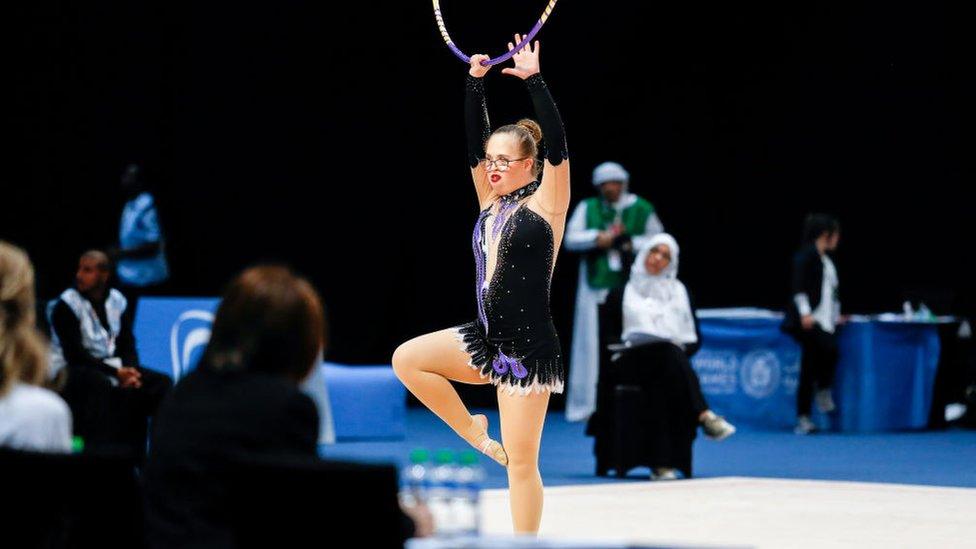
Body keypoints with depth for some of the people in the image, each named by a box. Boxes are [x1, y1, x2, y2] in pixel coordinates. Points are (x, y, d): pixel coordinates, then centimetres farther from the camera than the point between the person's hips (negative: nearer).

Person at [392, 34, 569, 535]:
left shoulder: (544, 205, -6)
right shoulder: (492, 203, 10)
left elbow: (558, 146, -17)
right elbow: (475, 145, 7)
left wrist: (534, 80, -20)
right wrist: (475, 81, -1)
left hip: (529, 348, -7)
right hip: (485, 340, 7)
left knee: (521, 462, -3)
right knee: (406, 359, -2)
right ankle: (472, 430, 12)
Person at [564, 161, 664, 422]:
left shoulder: (642, 209, 5)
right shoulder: (588, 208, 9)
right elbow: (571, 238, 3)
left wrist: (632, 244, -8)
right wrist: (597, 238, -11)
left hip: (630, 286, -1)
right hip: (595, 286, 1)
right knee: (594, 344, -2)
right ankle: (589, 404, 1)